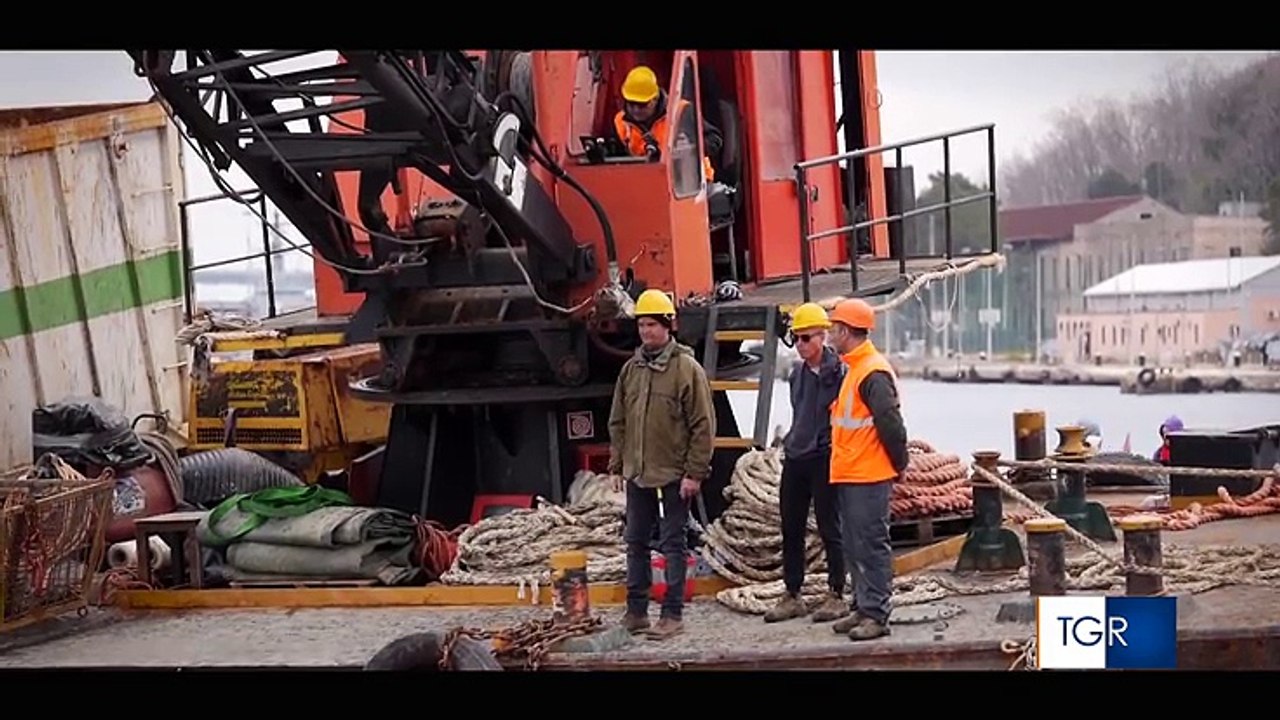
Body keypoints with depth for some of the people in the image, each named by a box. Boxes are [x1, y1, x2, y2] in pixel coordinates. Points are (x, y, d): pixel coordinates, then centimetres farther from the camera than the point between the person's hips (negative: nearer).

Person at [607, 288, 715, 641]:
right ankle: (636, 610, 21)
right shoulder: (631, 369, 9)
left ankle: (673, 614, 7)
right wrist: (617, 465, 11)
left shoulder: (687, 368, -9)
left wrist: (695, 473, -14)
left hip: (674, 475, -6)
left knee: (673, 543, 1)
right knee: (636, 541, 12)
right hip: (637, 473, 6)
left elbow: (703, 425, -11)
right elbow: (618, 422, 15)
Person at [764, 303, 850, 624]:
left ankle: (836, 596, 9)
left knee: (829, 529, 0)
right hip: (794, 459, 8)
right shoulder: (797, 374, 13)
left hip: (824, 459, -7)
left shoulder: (838, 371, -10)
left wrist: (836, 451, -13)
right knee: (791, 529, 10)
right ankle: (792, 596, 18)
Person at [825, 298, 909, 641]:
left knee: (871, 545, -5)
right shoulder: (854, 369, 16)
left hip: (869, 477, -10)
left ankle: (876, 615, -1)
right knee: (854, 546, 14)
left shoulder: (873, 373, -17)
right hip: (850, 475, 10)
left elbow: (891, 423, -20)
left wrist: (899, 462, -10)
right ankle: (862, 608, 22)